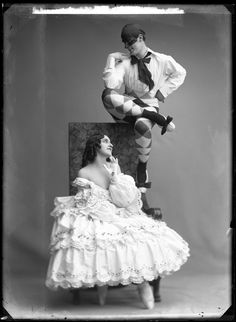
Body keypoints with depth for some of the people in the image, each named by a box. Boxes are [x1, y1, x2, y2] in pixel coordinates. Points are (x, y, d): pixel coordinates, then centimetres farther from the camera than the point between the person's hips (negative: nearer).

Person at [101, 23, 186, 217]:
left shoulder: (161, 60, 2)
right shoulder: (125, 63, 0)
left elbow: (180, 73, 17)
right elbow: (110, 84, -15)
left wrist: (162, 92, 7)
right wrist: (111, 60, -12)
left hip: (149, 106, -2)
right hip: (126, 108, 2)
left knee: (142, 125, -40)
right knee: (107, 96, -33)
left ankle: (142, 184, -22)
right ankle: (159, 119, -27)